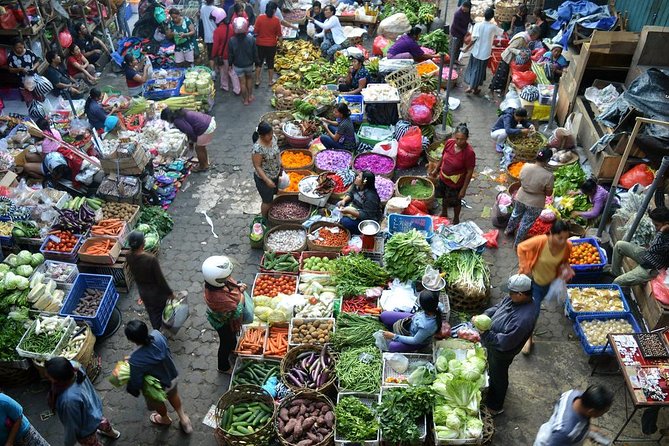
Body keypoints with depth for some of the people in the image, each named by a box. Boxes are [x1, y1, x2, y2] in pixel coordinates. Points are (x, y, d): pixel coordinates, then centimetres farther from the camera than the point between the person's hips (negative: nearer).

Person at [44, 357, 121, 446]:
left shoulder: (70, 399, -47)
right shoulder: (73, 365, -30)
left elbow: (72, 426, -29)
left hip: (86, 427, -7)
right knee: (101, 420, 39)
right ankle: (112, 433, 69)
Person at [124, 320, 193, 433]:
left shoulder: (135, 360, -42)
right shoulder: (157, 334, -29)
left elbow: (136, 382, -25)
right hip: (172, 375, 3)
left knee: (157, 403, 33)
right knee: (173, 395, 36)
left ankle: (165, 419, 64)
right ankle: (183, 419, 56)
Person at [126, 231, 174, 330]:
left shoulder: (129, 258, -18)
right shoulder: (151, 259, -35)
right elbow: (160, 279, -23)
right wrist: (170, 292, -10)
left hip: (143, 292, 5)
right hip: (156, 292, -5)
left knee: (151, 313, 27)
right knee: (159, 312, 23)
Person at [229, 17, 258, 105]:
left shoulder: (232, 41, -21)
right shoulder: (251, 39, -20)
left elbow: (230, 55, -10)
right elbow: (255, 52, -9)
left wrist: (230, 64, 6)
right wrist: (255, 60, 8)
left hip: (238, 65, -1)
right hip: (249, 64, 1)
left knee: (242, 82, 14)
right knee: (249, 78, 27)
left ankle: (245, 99, 26)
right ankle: (250, 96, 35)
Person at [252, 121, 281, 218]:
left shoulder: (272, 138, -11)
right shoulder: (258, 148, -34)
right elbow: (257, 167, -26)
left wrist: (280, 162, 9)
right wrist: (267, 180, -28)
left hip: (275, 174, 7)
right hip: (264, 178, -7)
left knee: (272, 195, 28)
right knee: (267, 201, 14)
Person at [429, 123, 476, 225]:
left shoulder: (469, 152, -30)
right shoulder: (449, 143, -16)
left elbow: (469, 172, -21)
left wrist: (464, 189, -17)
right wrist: (436, 170, 12)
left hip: (456, 182, -5)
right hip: (443, 177, 5)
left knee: (455, 202, 20)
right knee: (444, 197, 29)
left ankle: (456, 219, 48)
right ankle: (444, 214, 57)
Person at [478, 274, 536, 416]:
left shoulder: (524, 318, -41)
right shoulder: (513, 299, -15)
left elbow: (505, 342, -37)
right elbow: (497, 308, 2)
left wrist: (485, 334, -31)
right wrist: (484, 316, -14)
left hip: (502, 353, -8)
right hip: (493, 346, 8)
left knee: (498, 377, 18)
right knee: (492, 370, 34)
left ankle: (495, 407, 43)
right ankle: (491, 389, 63)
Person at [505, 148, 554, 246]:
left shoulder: (525, 166, -18)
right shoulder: (548, 176, -29)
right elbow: (549, 193, -16)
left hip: (520, 198, 4)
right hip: (535, 204, -4)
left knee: (516, 215, 32)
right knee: (526, 224, 18)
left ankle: (508, 230, 57)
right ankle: (517, 243, 37)